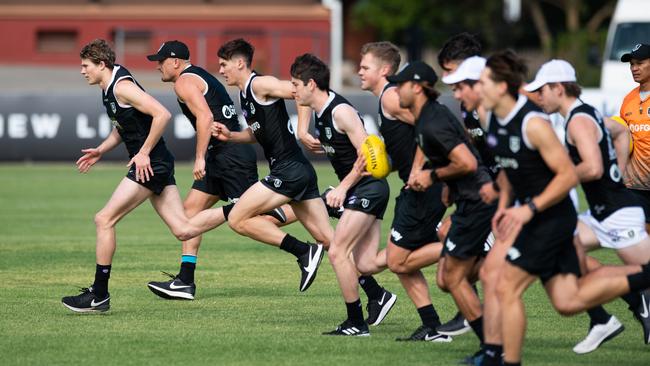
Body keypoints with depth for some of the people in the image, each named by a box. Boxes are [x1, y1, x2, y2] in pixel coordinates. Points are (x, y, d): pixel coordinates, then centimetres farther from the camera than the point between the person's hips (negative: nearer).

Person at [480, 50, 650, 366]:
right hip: (536, 218, 9)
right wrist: (503, 206, 9)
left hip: (552, 218, -9)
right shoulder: (494, 120, 4)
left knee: (507, 289, -8)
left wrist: (529, 209, -25)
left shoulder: (533, 124, -22)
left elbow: (568, 175, -21)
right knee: (568, 302, 7)